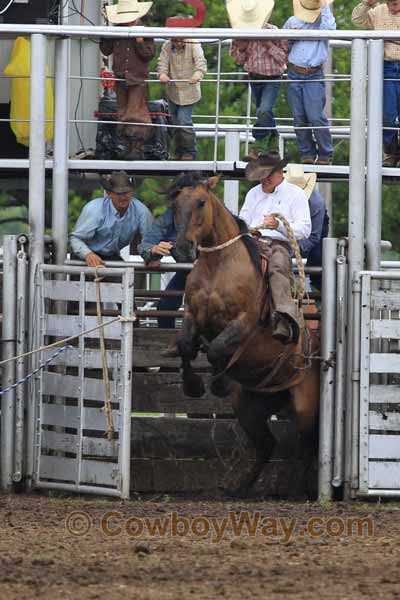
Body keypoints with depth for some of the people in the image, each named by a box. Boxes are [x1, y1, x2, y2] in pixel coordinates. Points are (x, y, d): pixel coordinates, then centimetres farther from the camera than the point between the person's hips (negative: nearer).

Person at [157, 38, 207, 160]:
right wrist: (162, 73, -35)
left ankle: (190, 152, 2)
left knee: (184, 121, -12)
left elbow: (201, 61, -26)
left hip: (189, 91, -4)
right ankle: (179, 152, 25)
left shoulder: (193, 46, -12)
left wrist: (198, 73, -48)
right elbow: (162, 62, -12)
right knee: (175, 122, 12)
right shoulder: (167, 47, -2)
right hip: (172, 91, 4)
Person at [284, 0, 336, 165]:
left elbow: (330, 28, -24)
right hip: (294, 76, 4)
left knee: (316, 117, -10)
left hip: (314, 77, -4)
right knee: (299, 119, 5)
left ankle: (325, 154, 0)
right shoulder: (292, 22, 10)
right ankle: (307, 154, 14)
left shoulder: (323, 21, 1)